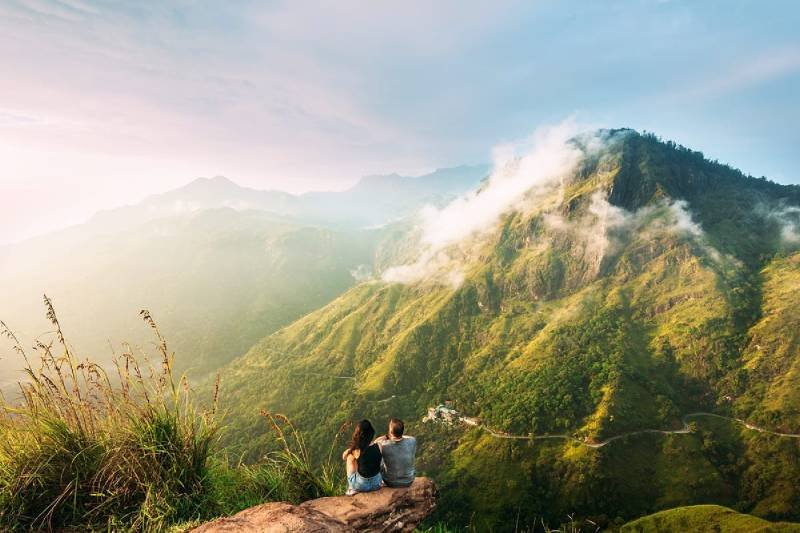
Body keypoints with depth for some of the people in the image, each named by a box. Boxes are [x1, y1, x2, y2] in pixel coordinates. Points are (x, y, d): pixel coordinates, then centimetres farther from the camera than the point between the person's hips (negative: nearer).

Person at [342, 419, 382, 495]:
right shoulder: (378, 446, -13)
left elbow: (344, 456, 1)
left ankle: (351, 488, 27)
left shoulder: (356, 451, -20)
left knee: (350, 457, 16)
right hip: (377, 483, 4)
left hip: (361, 485, -3)